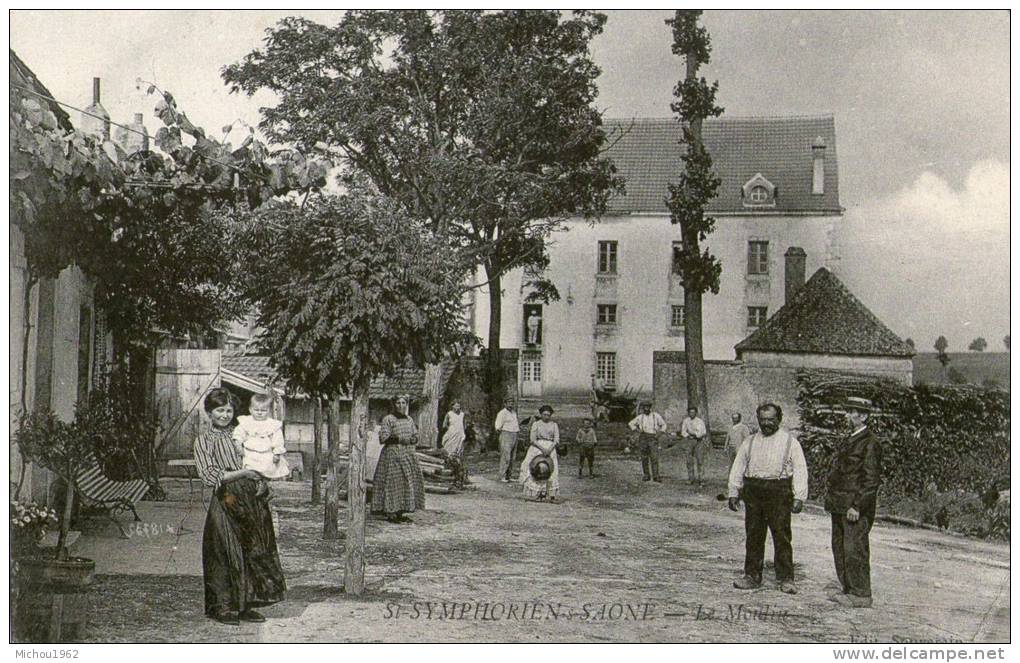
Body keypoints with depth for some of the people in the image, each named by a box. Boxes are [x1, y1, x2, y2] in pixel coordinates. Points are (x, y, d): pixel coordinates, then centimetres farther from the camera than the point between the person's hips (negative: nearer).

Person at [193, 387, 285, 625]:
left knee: (254, 551, 5)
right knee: (227, 553, -1)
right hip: (226, 501, -4)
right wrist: (243, 473, -14)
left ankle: (245, 605, 15)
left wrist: (261, 481, -1)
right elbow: (210, 476, -11)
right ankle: (222, 607, 12)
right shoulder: (204, 441, 1)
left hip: (252, 499, 5)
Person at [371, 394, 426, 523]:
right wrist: (399, 438, -18)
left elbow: (416, 437, 15)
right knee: (392, 483, -7)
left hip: (408, 455, 6)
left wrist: (412, 439, -8)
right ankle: (390, 513, -1)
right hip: (392, 455, -6)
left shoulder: (409, 420, 12)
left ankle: (400, 513, 13)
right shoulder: (388, 419, -6)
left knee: (407, 483, 5)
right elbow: (383, 438, -11)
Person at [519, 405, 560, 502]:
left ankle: (552, 495, -17)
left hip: (550, 449, 1)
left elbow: (556, 440, 4)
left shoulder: (554, 425, 10)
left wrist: (550, 449, -12)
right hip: (537, 448, -1)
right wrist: (542, 449, -13)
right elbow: (533, 440, -1)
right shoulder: (536, 424, 5)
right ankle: (539, 493, -9)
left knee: (551, 470, -11)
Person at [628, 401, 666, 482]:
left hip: (653, 438, -2)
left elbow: (663, 425, 16)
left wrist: (660, 432, 0)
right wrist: (636, 429, 1)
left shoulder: (656, 415, 7)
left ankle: (656, 476, -12)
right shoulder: (640, 417, 11)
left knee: (654, 457, -12)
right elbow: (630, 424, 17)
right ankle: (646, 475, 13)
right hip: (643, 438, 2)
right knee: (644, 458, 3)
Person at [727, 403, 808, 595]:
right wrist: (733, 493, 7)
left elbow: (800, 470, -1)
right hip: (753, 491, 3)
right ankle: (752, 576, 15)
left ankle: (786, 579, 4)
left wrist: (799, 497, -10)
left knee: (782, 536, -4)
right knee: (753, 535, 6)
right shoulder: (749, 442, 15)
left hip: (779, 492, -3)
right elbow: (737, 468, 16)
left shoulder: (790, 441, 5)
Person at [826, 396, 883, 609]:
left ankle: (861, 595, 2)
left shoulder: (870, 443, -12)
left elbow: (872, 479, -16)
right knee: (839, 548, 12)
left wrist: (857, 506, -19)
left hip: (856, 508, -9)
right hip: (840, 506, 9)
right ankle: (849, 590, 21)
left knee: (855, 550, -6)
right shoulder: (850, 440, 17)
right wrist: (830, 496, 17)